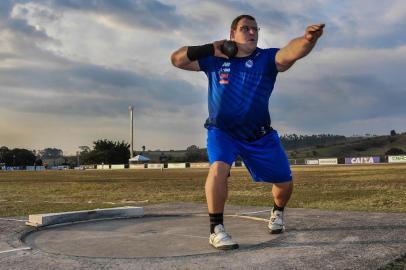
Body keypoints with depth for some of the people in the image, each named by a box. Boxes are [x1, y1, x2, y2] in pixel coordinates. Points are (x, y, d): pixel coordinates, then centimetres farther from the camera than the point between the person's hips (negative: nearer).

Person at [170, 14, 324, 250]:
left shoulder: (267, 58, -12)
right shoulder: (215, 59, -7)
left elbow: (292, 52, -33)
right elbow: (177, 59, -8)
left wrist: (309, 39, -56)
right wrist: (210, 49, -21)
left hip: (260, 134, 1)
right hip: (222, 130, -1)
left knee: (285, 182, 6)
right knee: (219, 167, -30)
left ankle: (277, 213, 40)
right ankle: (216, 230, -17)